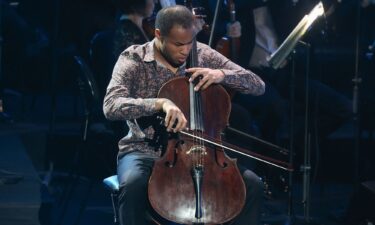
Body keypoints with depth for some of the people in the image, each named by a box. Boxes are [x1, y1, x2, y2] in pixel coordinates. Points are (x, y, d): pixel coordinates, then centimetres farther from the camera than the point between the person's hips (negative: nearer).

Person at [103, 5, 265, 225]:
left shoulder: (203, 55, 2)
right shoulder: (133, 59, -8)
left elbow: (258, 86, 2)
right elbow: (111, 106, -25)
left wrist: (222, 74, -18)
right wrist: (161, 103, -39)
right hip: (146, 152, -3)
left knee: (253, 185, -18)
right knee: (133, 185, -38)